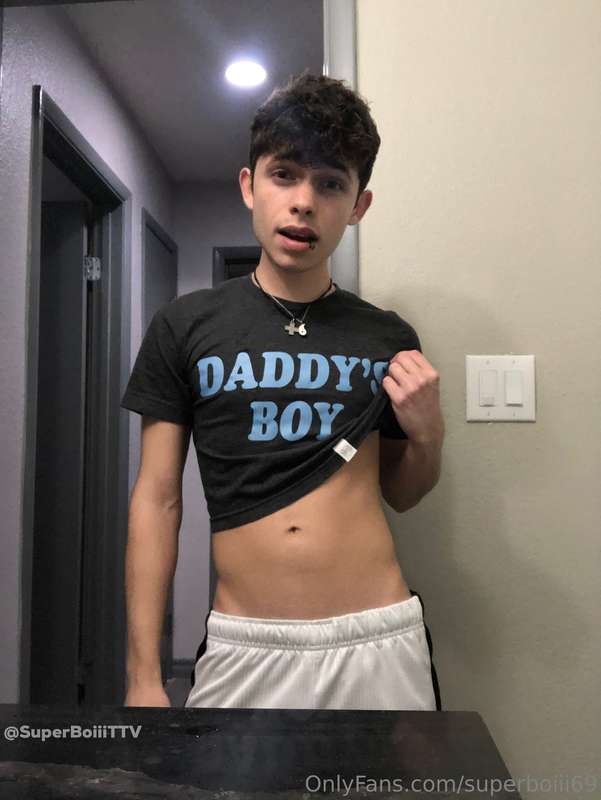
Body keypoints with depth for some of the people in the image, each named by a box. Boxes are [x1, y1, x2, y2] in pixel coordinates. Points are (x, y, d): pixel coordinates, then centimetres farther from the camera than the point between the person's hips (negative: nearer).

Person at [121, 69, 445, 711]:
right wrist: (143, 675, -3)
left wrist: (428, 434, -9)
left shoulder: (391, 339, 2)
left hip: (379, 640, 2)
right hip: (243, 649, -1)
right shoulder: (184, 327, -2)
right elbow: (157, 498, -1)